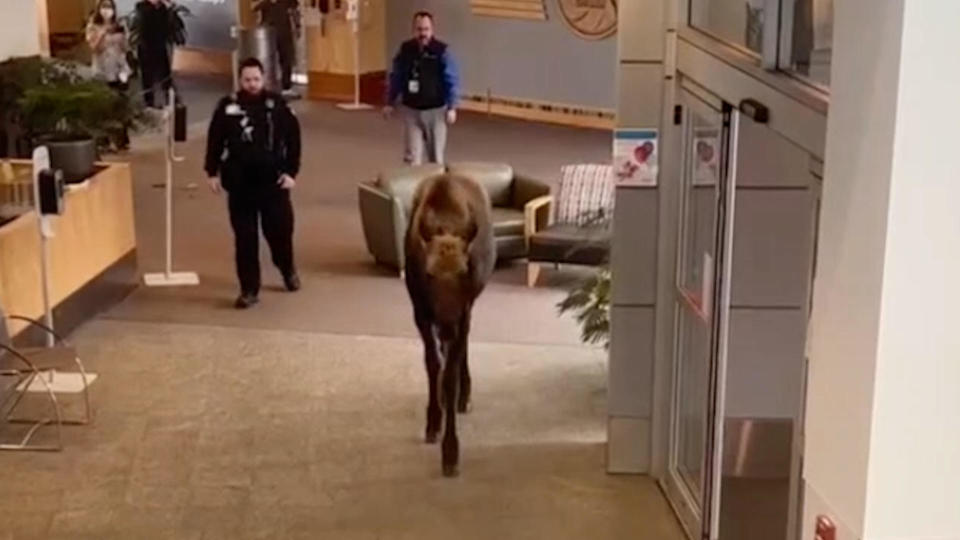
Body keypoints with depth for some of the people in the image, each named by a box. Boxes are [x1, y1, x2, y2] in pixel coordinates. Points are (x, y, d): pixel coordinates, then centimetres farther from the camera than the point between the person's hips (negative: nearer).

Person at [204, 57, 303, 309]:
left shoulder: (276, 104, -4)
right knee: (245, 238, 4)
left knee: (280, 230, 10)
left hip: (273, 180, 0)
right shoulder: (228, 106, -2)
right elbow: (215, 140, 5)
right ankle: (249, 290, 12)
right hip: (240, 183, 0)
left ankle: (288, 270, 40)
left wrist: (291, 172, -5)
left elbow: (293, 138, 0)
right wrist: (213, 172, 2)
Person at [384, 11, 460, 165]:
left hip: (435, 110, -2)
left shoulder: (442, 51, -10)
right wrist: (390, 102, 8)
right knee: (412, 156, -2)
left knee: (436, 155, 11)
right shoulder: (405, 50, 0)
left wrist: (452, 107, -14)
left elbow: (452, 81, -9)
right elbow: (396, 77, 8)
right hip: (411, 110, 2)